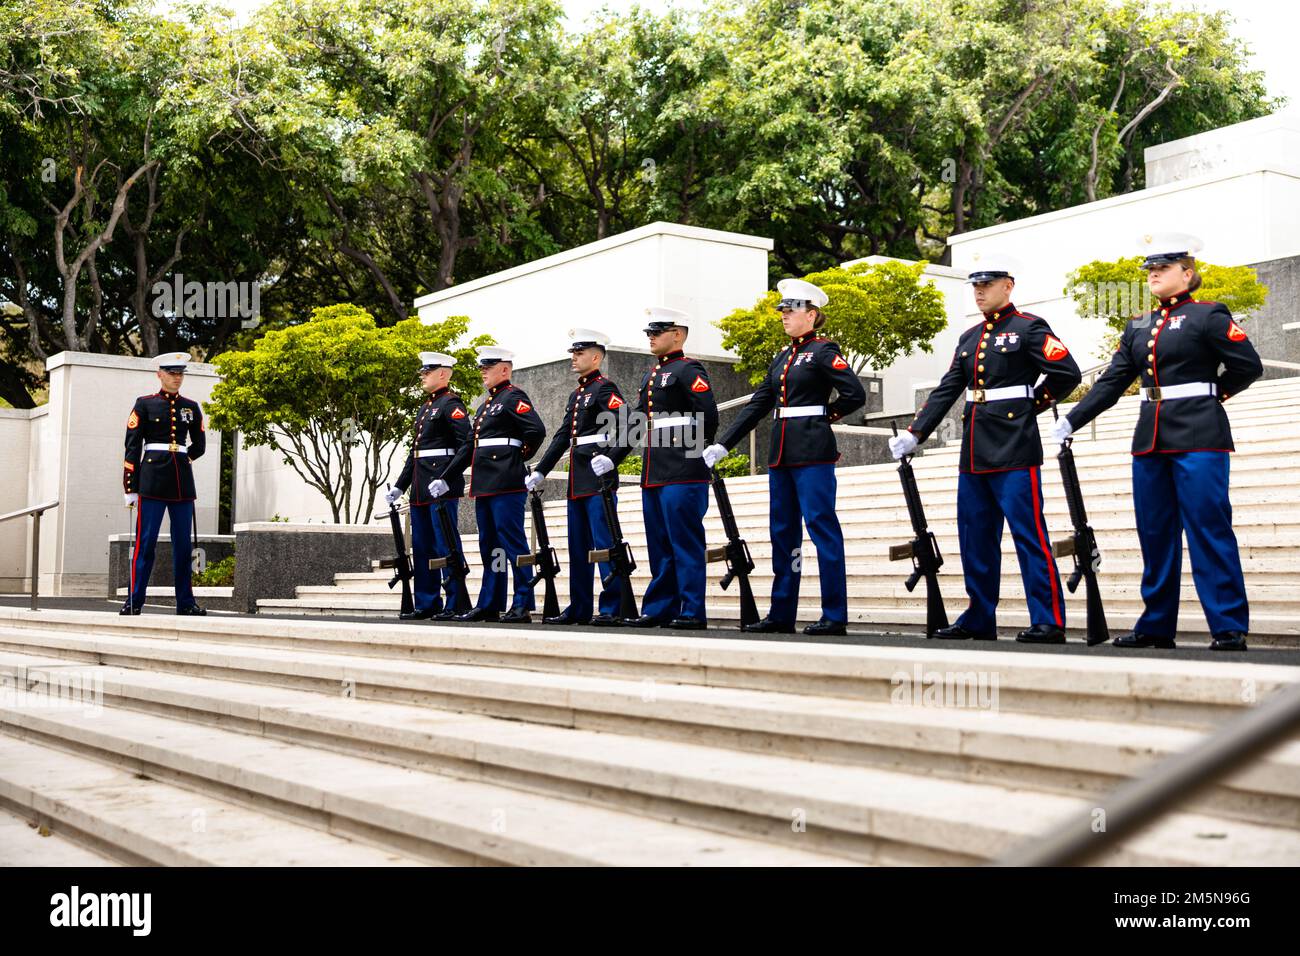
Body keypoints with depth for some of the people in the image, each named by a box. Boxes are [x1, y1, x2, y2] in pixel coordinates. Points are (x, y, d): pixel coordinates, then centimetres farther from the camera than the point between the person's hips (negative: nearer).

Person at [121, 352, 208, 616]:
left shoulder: (191, 407, 12)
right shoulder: (144, 404, 2)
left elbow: (199, 446, 23)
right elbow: (132, 447, -2)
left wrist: (181, 460, 11)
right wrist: (130, 487, -6)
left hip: (183, 482, 4)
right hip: (152, 481, -4)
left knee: (183, 543, 5)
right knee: (145, 541, -5)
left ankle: (185, 602, 11)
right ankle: (134, 601, 0)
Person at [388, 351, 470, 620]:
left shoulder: (451, 404, -7)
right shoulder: (425, 408, 21)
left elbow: (466, 444, -17)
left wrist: (446, 479, -22)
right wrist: (399, 485, 21)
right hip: (420, 488, 9)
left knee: (446, 545, -7)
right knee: (422, 547, 11)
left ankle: (456, 604, -2)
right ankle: (427, 604, 17)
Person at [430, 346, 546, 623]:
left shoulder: (514, 397, -5)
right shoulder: (486, 404, 22)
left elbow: (536, 430, -19)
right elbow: (469, 446, 24)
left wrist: (518, 455, -6)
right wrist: (445, 478, 21)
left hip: (506, 483, -9)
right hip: (484, 484, 10)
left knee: (513, 542, -8)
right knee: (489, 545, 12)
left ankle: (523, 605, -5)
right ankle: (489, 605, 18)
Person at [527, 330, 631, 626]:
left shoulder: (605, 388, -5)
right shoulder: (576, 395, 21)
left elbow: (625, 426, -19)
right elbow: (562, 437, 22)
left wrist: (610, 458, -33)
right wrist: (540, 471, 18)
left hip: (599, 478, -9)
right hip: (578, 481, 9)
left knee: (605, 544, -9)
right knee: (578, 547, 11)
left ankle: (613, 609, -6)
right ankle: (579, 608, 17)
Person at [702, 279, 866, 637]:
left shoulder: (823, 351, -6)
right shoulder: (782, 358, 17)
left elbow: (855, 394, -13)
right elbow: (757, 405, 16)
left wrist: (825, 415, -1)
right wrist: (723, 444, 11)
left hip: (813, 453, -8)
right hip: (782, 454, 8)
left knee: (822, 527, -6)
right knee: (782, 531, 9)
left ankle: (835, 616, -2)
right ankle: (781, 614, 15)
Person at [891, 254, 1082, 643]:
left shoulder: (1029, 328, -3)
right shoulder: (969, 338, 17)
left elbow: (1067, 373, -10)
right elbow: (945, 391, 13)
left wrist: (1030, 404, -2)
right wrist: (914, 434, 4)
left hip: (1015, 451, -7)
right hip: (974, 454, 7)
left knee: (1030, 536, -6)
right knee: (975, 539, 10)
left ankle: (1049, 622, -1)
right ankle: (979, 621, 19)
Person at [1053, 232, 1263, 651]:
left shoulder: (1208, 315, -3)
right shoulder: (1139, 326, 15)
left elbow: (1249, 365, -5)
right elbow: (1112, 382, 12)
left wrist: (1213, 393, 4)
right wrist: (1071, 421, 5)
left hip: (1198, 438, -6)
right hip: (1151, 441, 6)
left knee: (1209, 529, -6)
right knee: (1155, 534, 8)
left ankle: (1230, 628, 0)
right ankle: (1157, 625, 16)